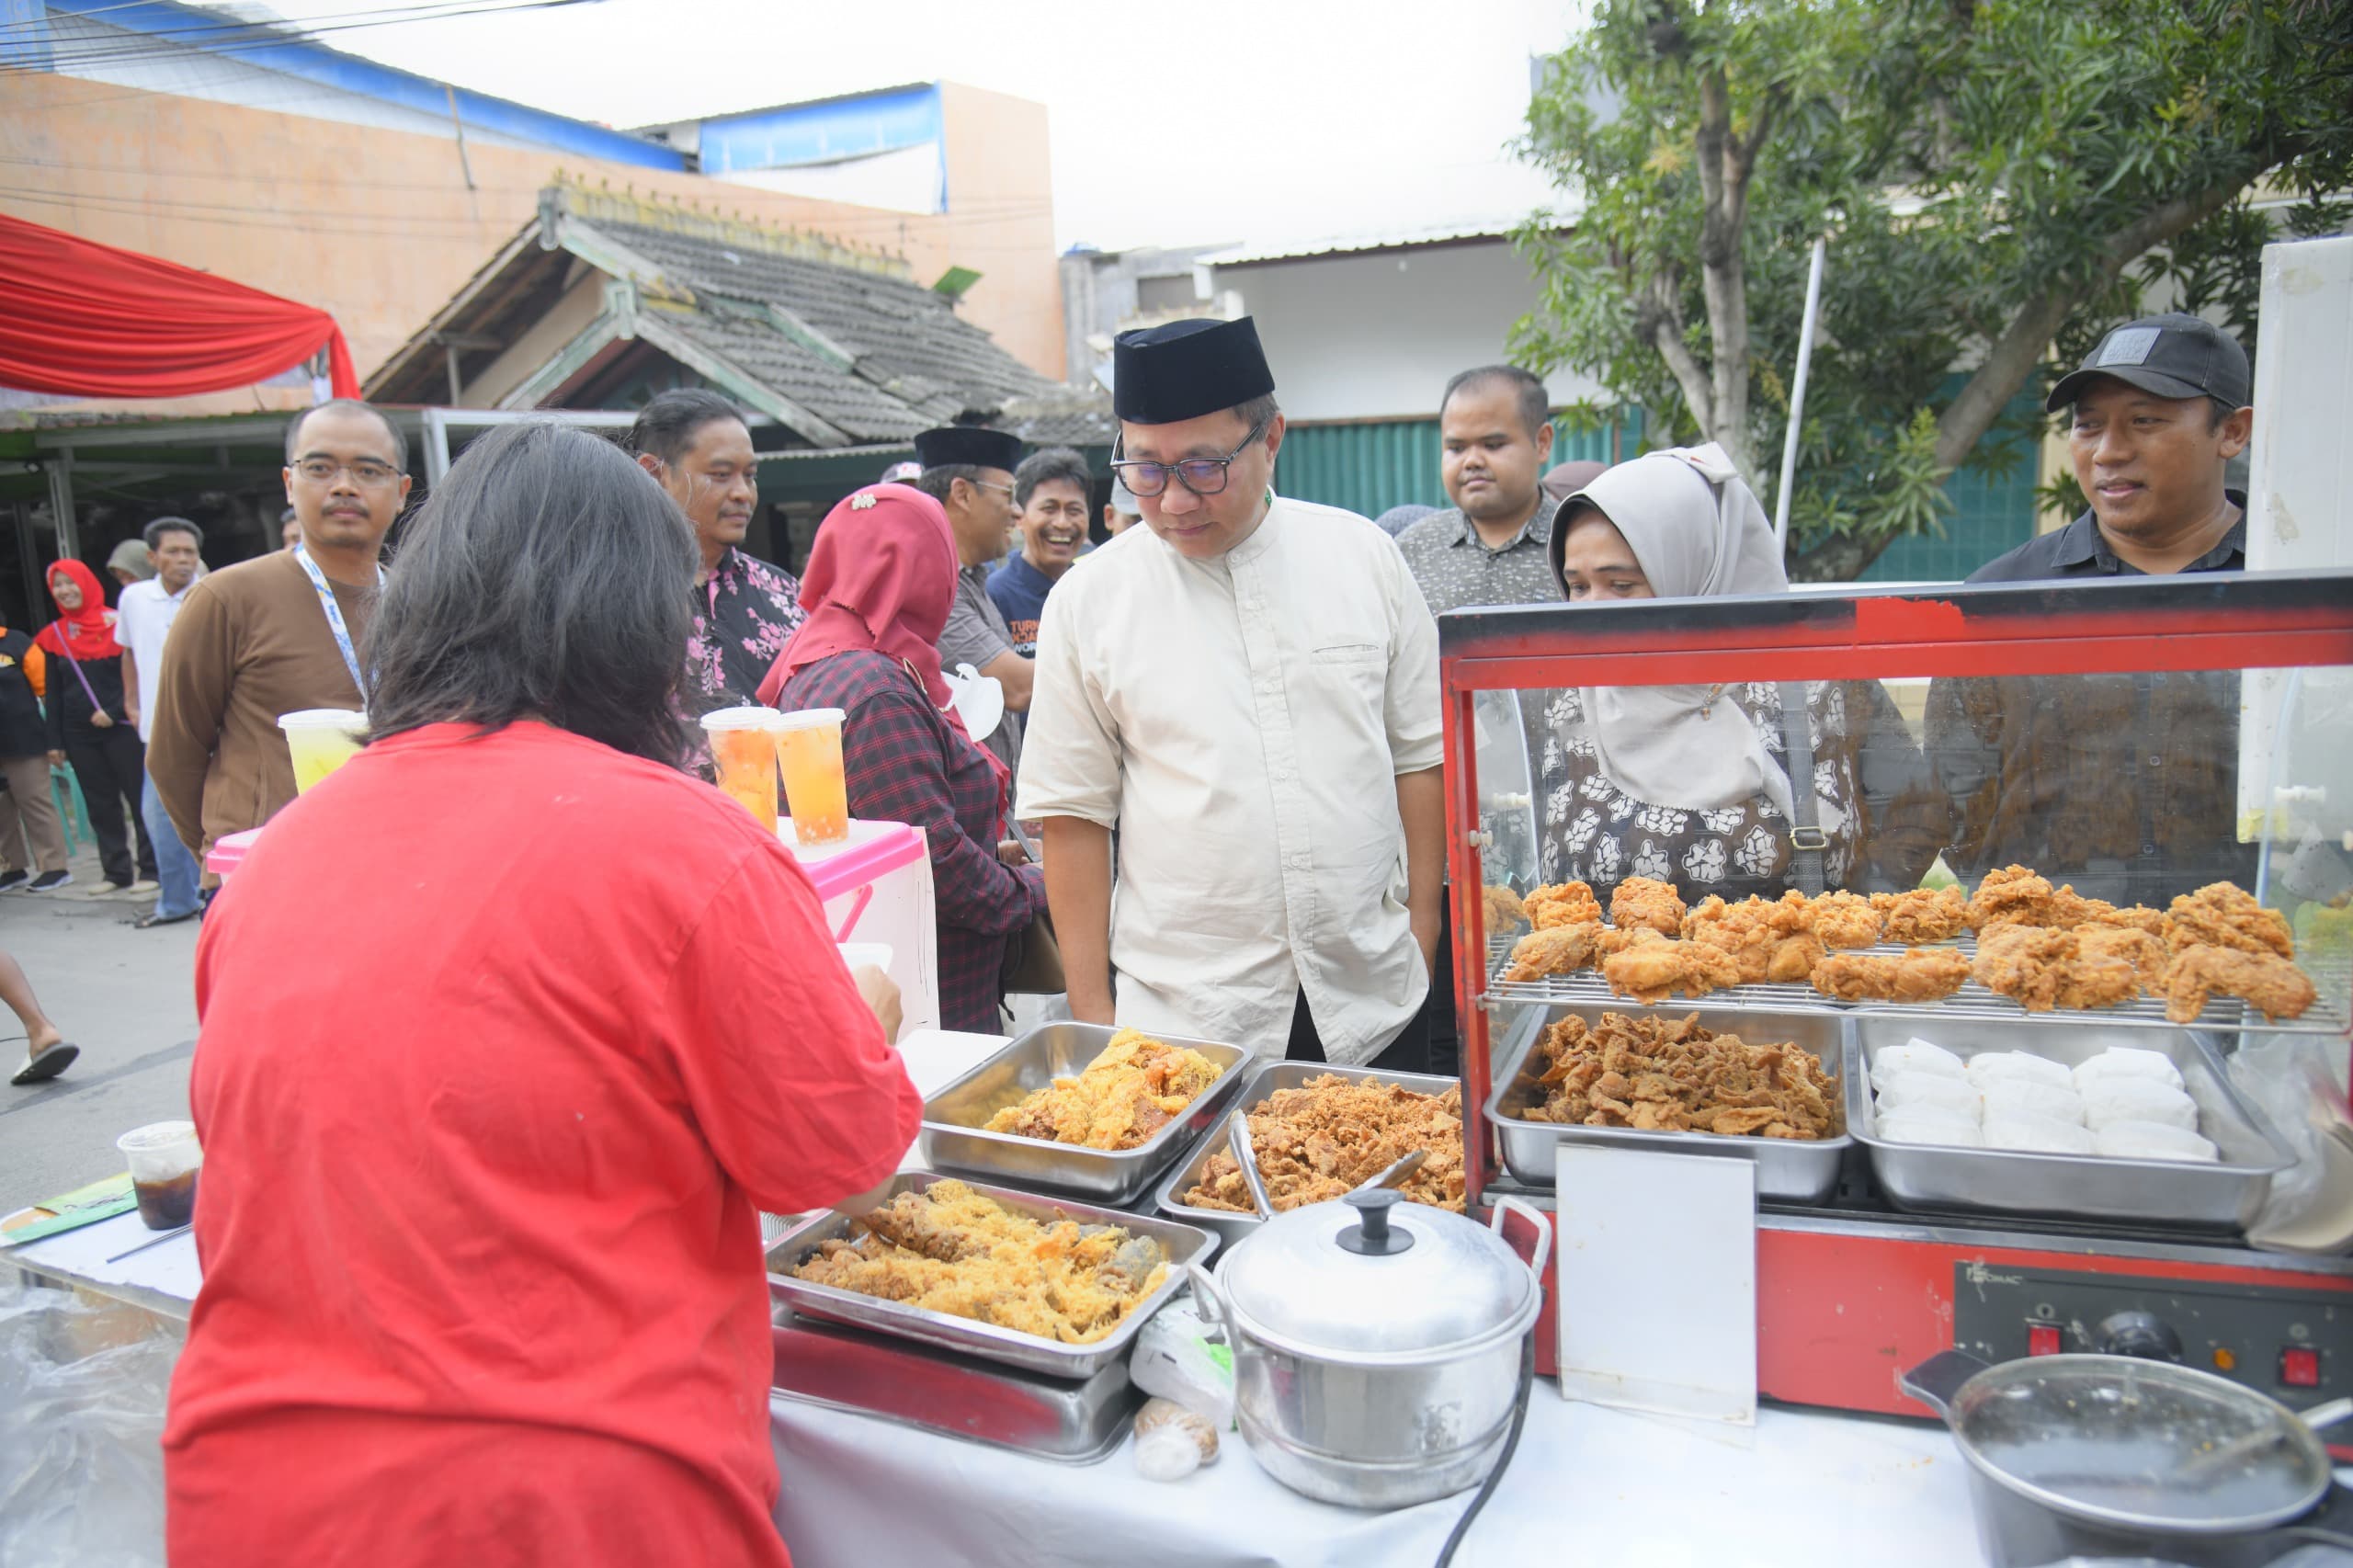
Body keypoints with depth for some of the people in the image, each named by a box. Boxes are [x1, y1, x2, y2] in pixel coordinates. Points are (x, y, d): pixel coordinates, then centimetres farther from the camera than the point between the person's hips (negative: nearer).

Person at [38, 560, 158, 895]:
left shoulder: (116, 624, -4)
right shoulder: (54, 635, 8)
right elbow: (54, 692, 10)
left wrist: (113, 711, -15)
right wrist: (55, 742, 7)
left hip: (121, 728, -4)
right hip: (79, 735, 4)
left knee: (140, 800, -2)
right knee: (101, 807, 8)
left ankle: (150, 869, 5)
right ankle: (117, 872, 14)